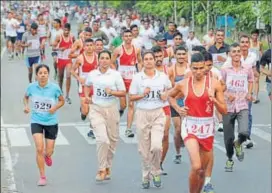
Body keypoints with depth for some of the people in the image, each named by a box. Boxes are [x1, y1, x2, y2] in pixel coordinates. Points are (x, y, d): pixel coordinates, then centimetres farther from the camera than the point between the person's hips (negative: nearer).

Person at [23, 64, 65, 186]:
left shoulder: (54, 88, -12)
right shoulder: (31, 87, -7)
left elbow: (62, 101, 3)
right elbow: (26, 97, 13)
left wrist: (55, 107, -16)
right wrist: (26, 106, -7)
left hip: (51, 122, 0)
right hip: (36, 121, 0)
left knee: (49, 152, 6)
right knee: (39, 148, -15)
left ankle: (47, 156, 47)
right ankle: (42, 177, -1)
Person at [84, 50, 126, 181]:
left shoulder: (115, 75, -3)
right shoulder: (92, 74, 2)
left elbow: (123, 93, -2)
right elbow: (87, 85, 24)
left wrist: (112, 92, -19)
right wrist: (87, 96, 8)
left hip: (111, 109, 1)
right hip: (96, 109, -1)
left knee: (112, 139, 9)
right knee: (102, 139, -15)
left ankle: (108, 168, 28)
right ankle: (101, 170, -5)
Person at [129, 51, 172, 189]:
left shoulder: (163, 77, 3)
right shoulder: (137, 78, 0)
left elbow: (169, 89, 20)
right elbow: (131, 97, 1)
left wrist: (166, 95, -1)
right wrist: (142, 95, -15)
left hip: (158, 114, 0)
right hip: (142, 114, 1)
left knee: (156, 146, -15)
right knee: (144, 149, 5)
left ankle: (156, 172, 10)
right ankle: (146, 176, 23)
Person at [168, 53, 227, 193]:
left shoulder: (214, 84, -4)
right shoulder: (183, 84, -2)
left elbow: (224, 111, -3)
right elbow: (170, 96, 19)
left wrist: (214, 100, -20)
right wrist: (177, 108, 2)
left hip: (207, 128, 2)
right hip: (190, 127, -2)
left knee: (202, 170, 14)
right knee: (196, 166, -21)